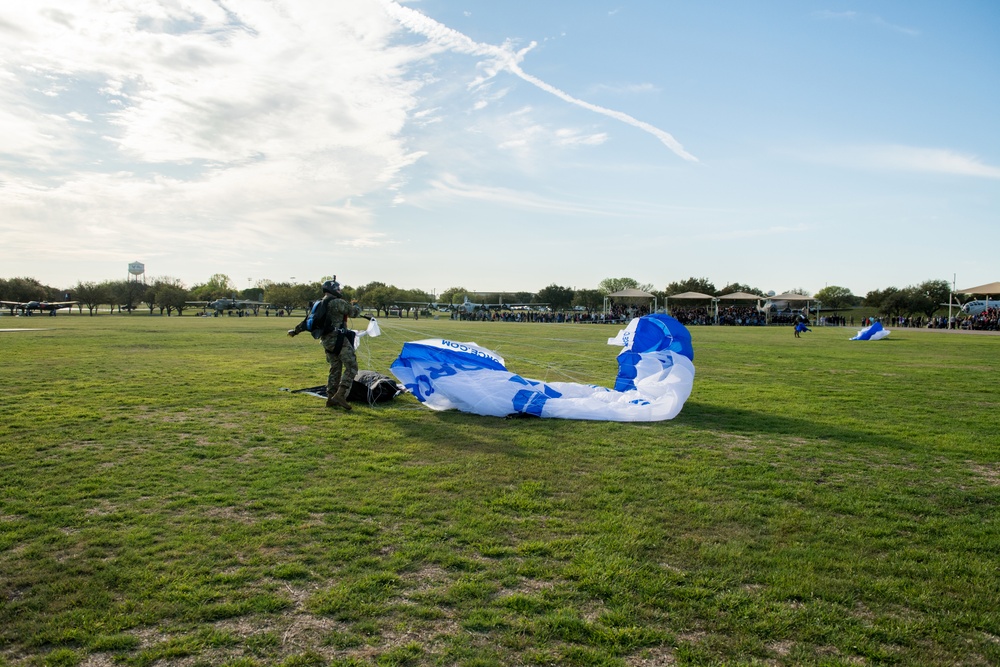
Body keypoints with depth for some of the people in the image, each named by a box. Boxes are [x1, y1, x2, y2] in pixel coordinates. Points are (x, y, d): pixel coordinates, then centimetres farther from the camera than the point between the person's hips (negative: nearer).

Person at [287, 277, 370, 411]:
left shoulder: (319, 305, 14)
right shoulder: (338, 303, -11)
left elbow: (308, 319, 21)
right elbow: (354, 312, -5)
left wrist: (295, 330, 35)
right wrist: (356, 306, 19)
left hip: (326, 340, 9)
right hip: (338, 339, -9)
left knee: (335, 368, 17)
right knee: (351, 367, -7)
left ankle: (331, 398, 19)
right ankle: (340, 395, -16)